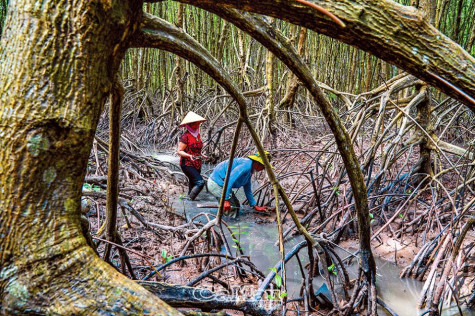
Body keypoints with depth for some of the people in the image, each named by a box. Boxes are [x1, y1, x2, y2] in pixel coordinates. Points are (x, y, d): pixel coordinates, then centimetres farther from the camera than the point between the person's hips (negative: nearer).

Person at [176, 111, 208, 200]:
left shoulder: (197, 135, 11)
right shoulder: (185, 136, -14)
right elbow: (179, 151, -13)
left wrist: (202, 155, 8)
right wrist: (189, 156, -27)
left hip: (197, 165, 8)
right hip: (187, 164, -8)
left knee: (193, 184, 16)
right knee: (200, 182, -19)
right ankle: (189, 200, -7)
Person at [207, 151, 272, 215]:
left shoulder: (249, 171, 13)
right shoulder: (246, 164, -20)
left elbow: (248, 190, 23)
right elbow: (229, 180, -31)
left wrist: (255, 206, 21)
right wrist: (225, 200, -31)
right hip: (216, 184, -11)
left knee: (236, 206, 17)